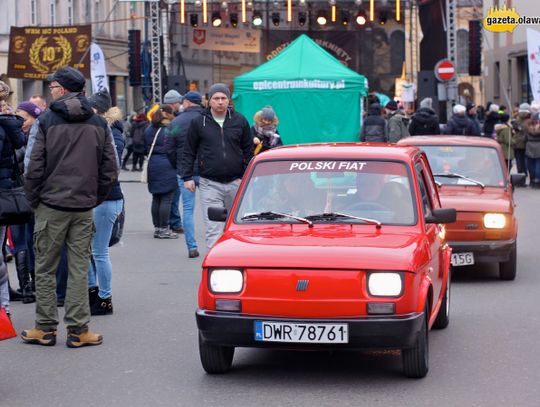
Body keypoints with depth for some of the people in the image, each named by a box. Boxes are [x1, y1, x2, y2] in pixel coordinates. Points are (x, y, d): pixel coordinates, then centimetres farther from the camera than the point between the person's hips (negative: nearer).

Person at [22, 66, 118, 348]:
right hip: (84, 208, 3)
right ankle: (78, 330, 5)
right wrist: (95, 199, 13)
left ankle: (45, 329, 10)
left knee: (45, 269, 7)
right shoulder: (98, 124, 5)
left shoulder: (47, 121, -7)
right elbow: (110, 170, 5)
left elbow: (35, 167, -8)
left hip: (51, 206, -3)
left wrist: (33, 199, 4)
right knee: (79, 269, 6)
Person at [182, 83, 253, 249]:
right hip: (210, 184, -2)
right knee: (213, 229, -9)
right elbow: (189, 152, 6)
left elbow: (248, 151, 10)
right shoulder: (198, 122, 2)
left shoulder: (240, 121, 6)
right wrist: (187, 177, 0)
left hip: (235, 183, 2)